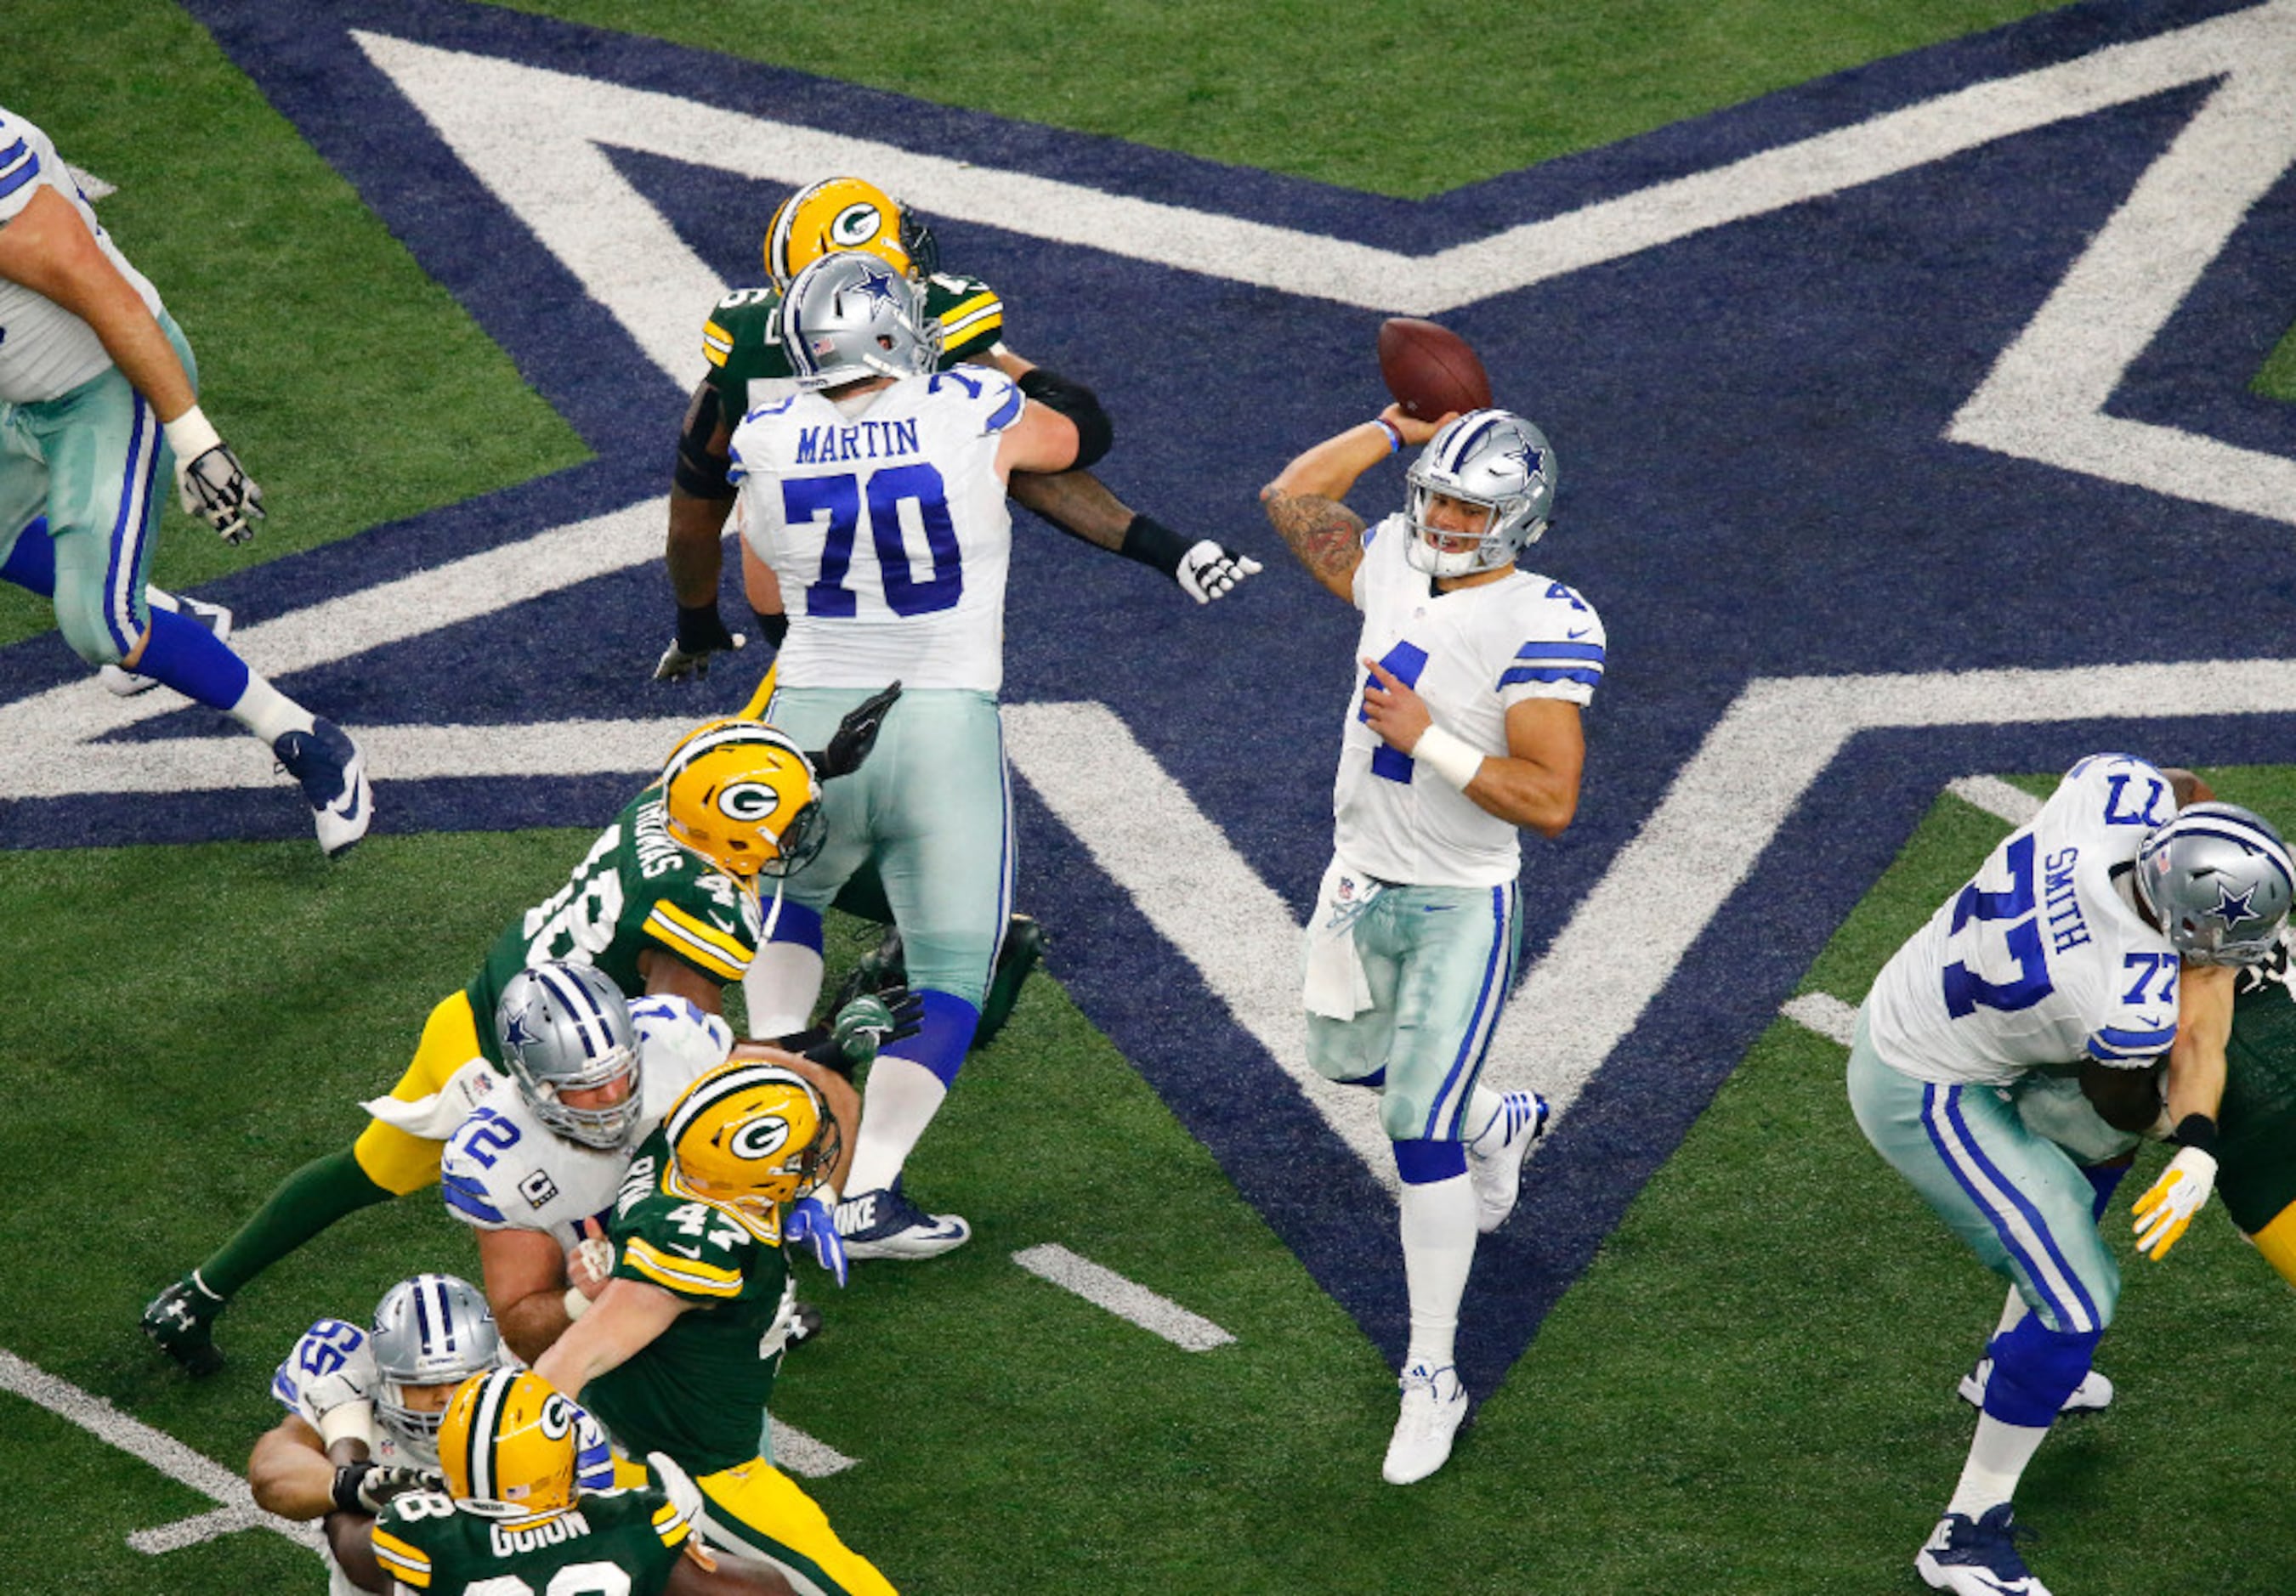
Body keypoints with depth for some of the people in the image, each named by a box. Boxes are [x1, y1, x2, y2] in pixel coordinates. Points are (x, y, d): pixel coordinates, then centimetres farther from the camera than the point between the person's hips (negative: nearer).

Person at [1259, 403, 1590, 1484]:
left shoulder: (1541, 626, -21)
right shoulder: (1396, 567, -1)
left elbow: (1550, 802, -26)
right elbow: (1292, 496, 16)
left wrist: (1430, 741, -30)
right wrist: (1397, 429, 9)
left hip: (1461, 908, -8)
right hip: (1365, 884, 8)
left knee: (1420, 1131, -10)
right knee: (1347, 1060, 27)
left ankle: (1431, 1377, 0)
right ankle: (1498, 1124, 57)